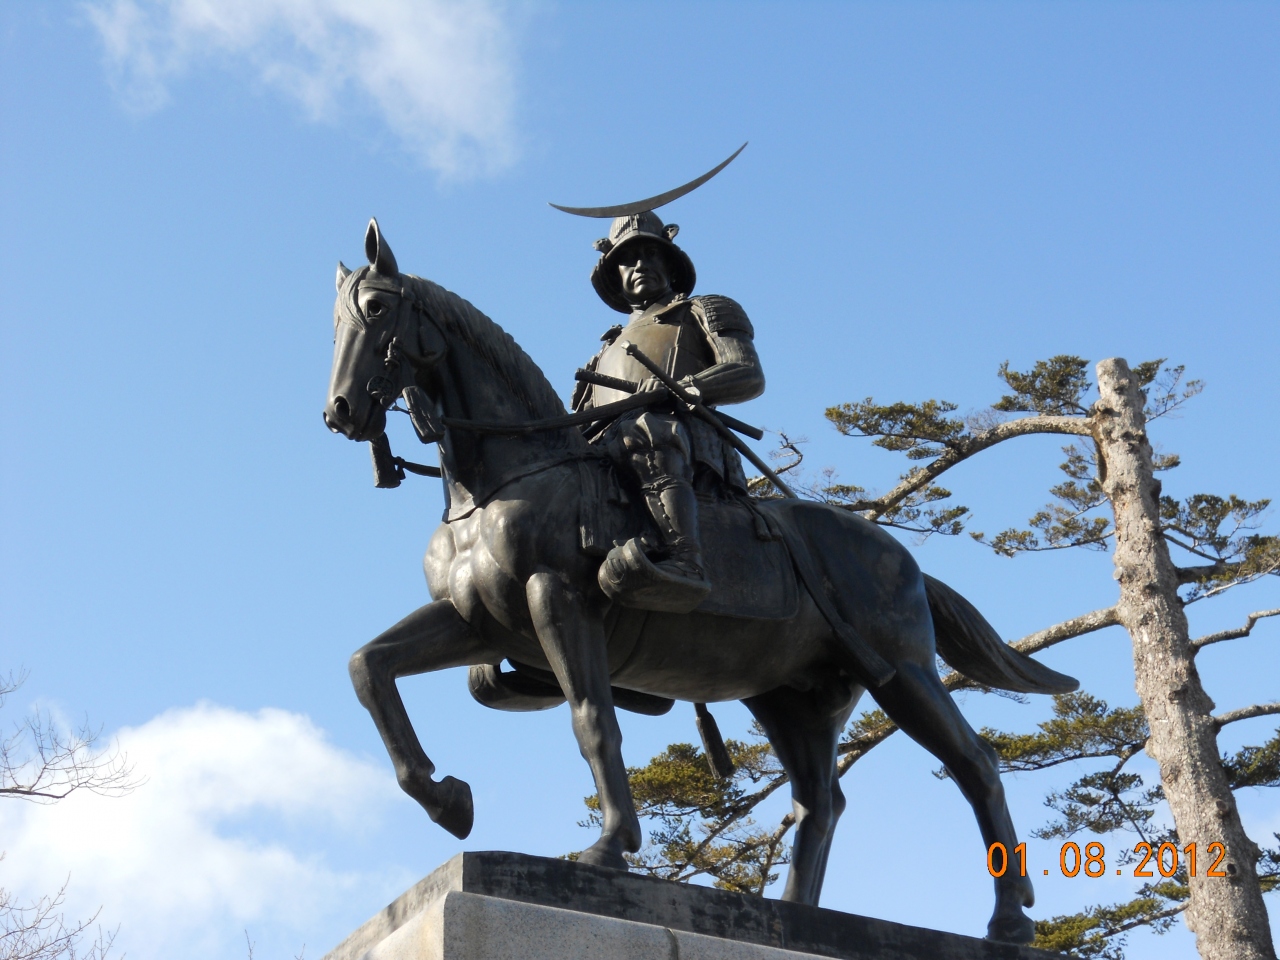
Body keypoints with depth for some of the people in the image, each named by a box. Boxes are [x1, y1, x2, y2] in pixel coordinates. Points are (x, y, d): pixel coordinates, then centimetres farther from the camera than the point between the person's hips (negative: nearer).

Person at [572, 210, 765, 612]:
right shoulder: (610, 350, 41)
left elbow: (750, 376, 5)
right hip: (607, 462, 6)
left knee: (645, 428, -40)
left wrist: (681, 385, -14)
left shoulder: (703, 313, 25)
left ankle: (685, 561, -59)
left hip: (687, 445, -6)